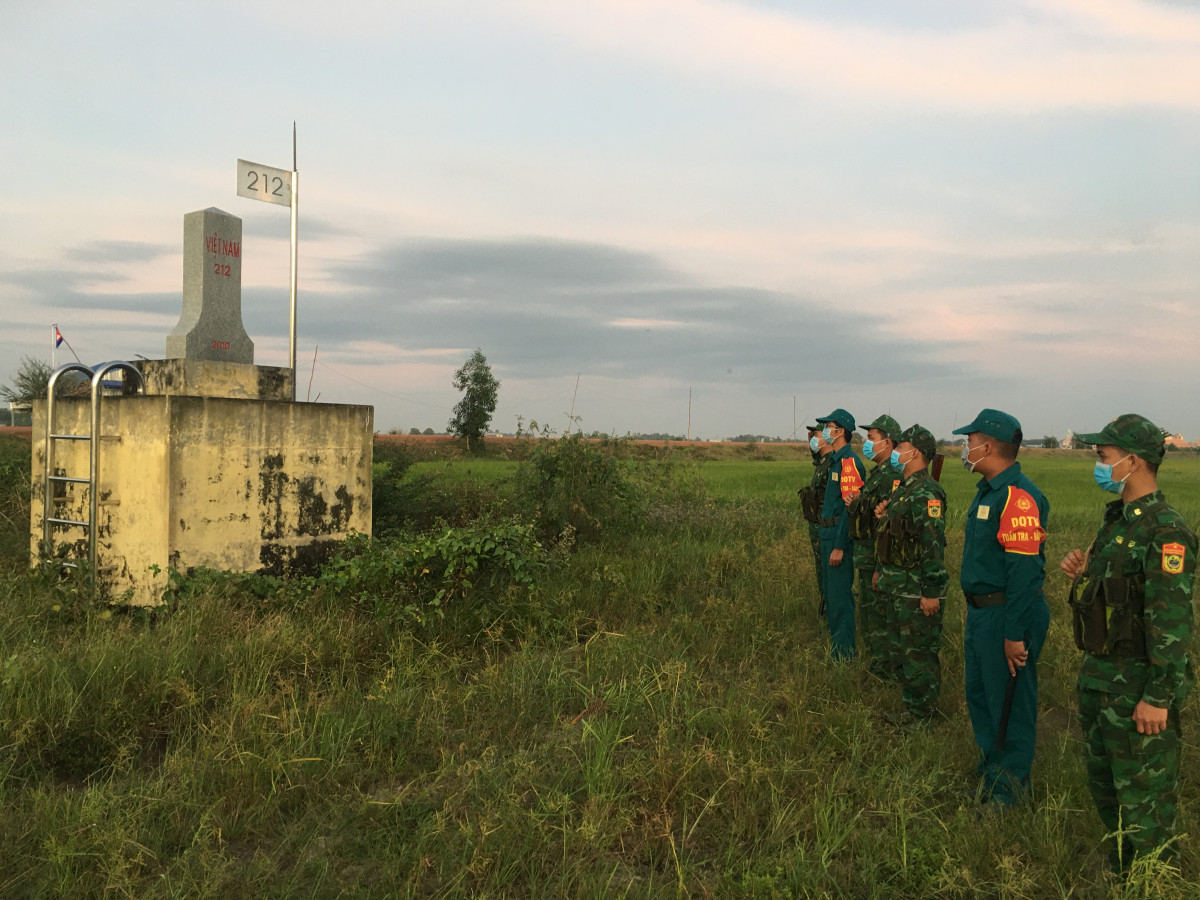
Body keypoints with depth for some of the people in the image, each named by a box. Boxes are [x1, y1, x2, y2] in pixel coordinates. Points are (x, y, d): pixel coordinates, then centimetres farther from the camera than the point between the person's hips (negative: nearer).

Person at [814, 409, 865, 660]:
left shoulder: (849, 461, -16)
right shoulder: (836, 460, 16)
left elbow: (850, 507, -21)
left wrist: (839, 546, -22)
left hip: (840, 537, -10)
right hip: (828, 534, 10)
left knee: (840, 596, -5)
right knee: (831, 594, 16)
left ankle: (845, 653, 2)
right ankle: (835, 648, 25)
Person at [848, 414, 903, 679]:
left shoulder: (892, 477, -21)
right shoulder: (876, 474, 11)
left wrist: (881, 568, -25)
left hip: (878, 559, -10)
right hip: (866, 558, 10)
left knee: (879, 618, -1)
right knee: (866, 611, 19)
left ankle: (886, 673, 10)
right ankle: (874, 666, 32)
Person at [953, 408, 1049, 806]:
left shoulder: (1018, 496, -21)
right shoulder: (988, 490, 12)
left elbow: (1024, 571, -25)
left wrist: (1015, 633, -24)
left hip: (1007, 616, -10)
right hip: (981, 612, 10)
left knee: (1010, 702, 3)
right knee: (979, 695, 19)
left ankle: (1011, 786, 18)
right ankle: (991, 770, 34)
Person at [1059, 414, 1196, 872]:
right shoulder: (1117, 518, 8)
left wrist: (1158, 697, -23)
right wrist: (1083, 570, 0)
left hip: (1138, 684, -9)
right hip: (1098, 674, 9)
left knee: (1143, 794, 6)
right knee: (1103, 782, 23)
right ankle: (1122, 861, 41)